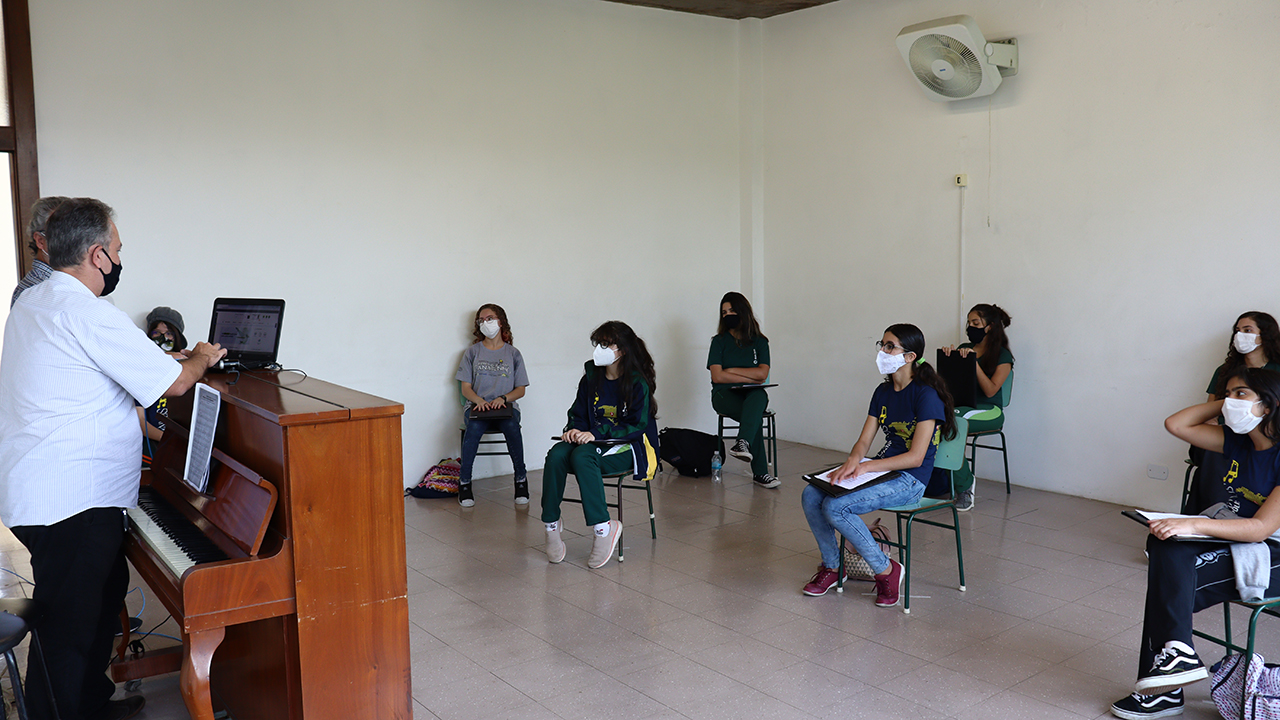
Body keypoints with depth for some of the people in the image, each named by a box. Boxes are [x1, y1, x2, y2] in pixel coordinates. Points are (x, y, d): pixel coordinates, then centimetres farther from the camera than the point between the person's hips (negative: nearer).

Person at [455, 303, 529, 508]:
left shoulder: (513, 353, 12)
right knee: (474, 427, -35)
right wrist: (479, 400, -15)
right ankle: (464, 481, -23)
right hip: (477, 405, 0)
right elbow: (466, 388, 7)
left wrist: (503, 398, -12)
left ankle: (521, 479, -20)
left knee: (512, 427, -35)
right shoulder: (472, 352, 12)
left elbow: (520, 390, 9)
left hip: (505, 406, 0)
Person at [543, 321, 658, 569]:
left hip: (627, 447, -5)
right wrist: (574, 429, -11)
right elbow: (578, 413, 13)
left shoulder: (637, 383, -9)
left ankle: (602, 528, -31)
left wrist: (596, 434, -23)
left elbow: (637, 426, -14)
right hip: (592, 440, 5)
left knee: (582, 456, -35)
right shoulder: (591, 377, 8)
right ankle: (551, 525, -19)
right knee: (556, 454, -26)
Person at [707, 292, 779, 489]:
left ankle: (743, 443, -57)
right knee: (755, 416, -33)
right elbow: (717, 376, -6)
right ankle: (759, 472, -38)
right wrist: (750, 377, -6)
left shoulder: (759, 341, 11)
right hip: (724, 393, -1)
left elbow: (762, 373, -3)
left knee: (758, 397, -38)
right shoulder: (720, 341, 8)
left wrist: (732, 370, -4)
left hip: (752, 393, 1)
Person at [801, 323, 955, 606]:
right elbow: (864, 440, 7)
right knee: (811, 496, -11)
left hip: (911, 479, -8)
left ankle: (886, 569, -7)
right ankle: (831, 566, 6)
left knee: (835, 507, -26)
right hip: (881, 470, 8)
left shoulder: (926, 395, -14)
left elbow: (915, 457, -19)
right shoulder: (883, 391, 11)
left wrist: (866, 466, -23)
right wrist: (853, 460, -16)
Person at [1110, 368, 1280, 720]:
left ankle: (1176, 654, -10)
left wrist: (1194, 525, -32)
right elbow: (1176, 424, 10)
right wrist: (1223, 404, 3)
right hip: (1233, 538, 7)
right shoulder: (1238, 441, 6)